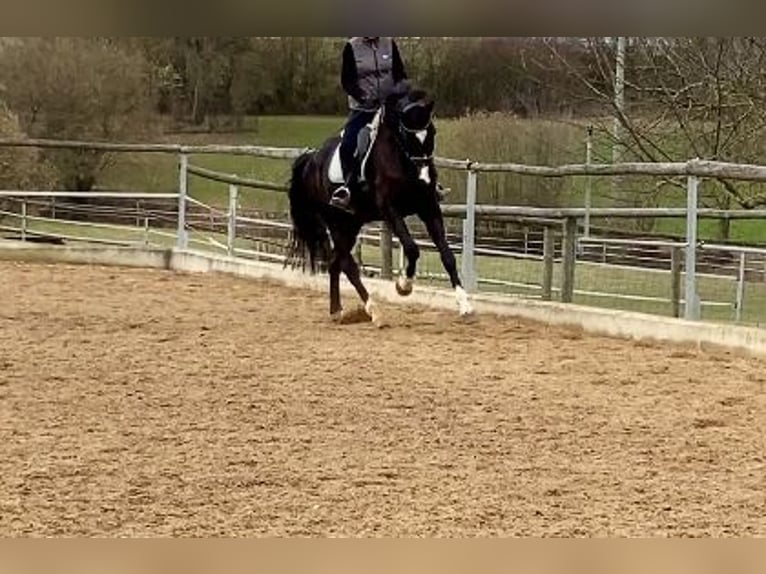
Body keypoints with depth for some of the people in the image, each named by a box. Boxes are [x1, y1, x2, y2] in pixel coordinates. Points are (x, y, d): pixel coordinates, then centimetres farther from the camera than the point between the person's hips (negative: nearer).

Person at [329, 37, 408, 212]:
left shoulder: (389, 44, 5)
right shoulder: (352, 47, -2)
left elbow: (401, 76, 6)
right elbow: (346, 81, -5)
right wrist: (363, 96, -20)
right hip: (361, 108, -2)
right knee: (348, 145, -20)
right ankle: (350, 186, -12)